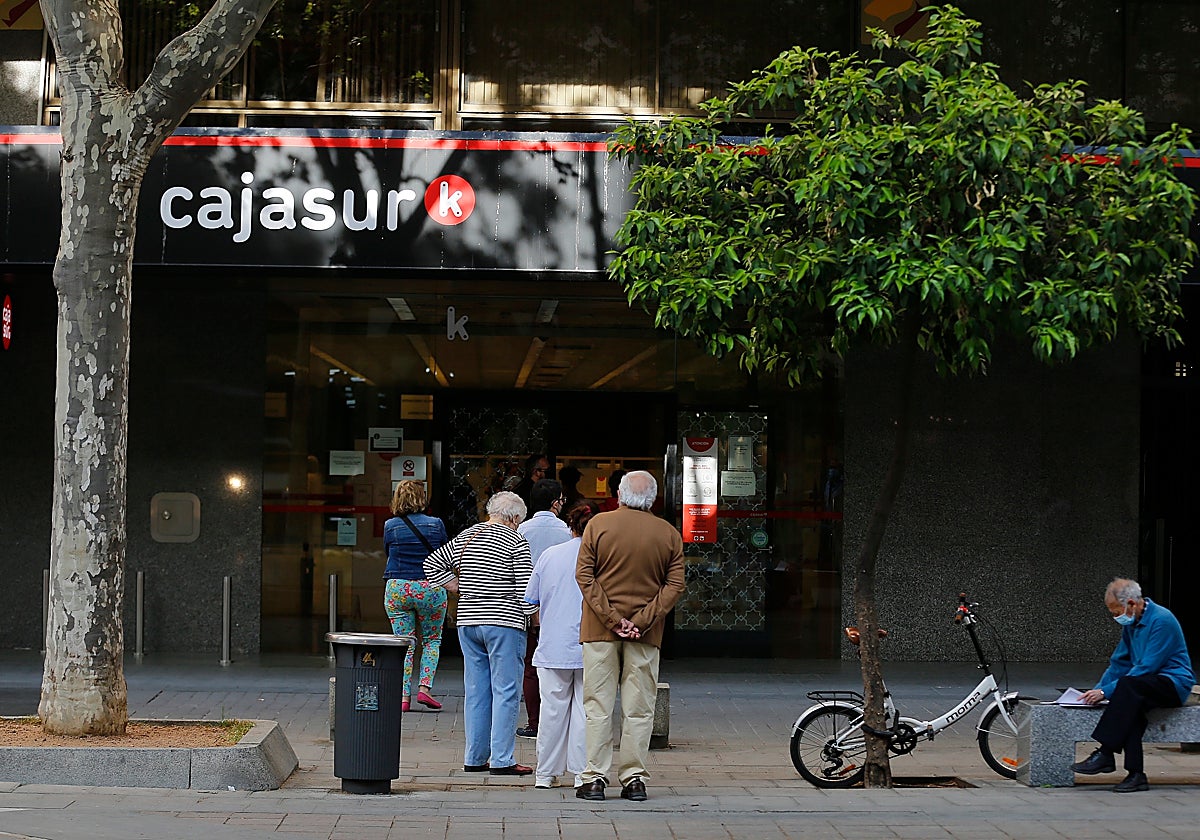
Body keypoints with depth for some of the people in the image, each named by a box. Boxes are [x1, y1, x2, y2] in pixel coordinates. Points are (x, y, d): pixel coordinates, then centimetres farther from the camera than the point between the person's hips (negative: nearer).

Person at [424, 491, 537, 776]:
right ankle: (502, 760, -4)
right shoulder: (516, 542, -7)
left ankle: (474, 758, 13)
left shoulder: (465, 536, 11)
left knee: (475, 690, 10)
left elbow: (432, 564, 17)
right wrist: (533, 611, 6)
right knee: (506, 691, -2)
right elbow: (525, 589, -10)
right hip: (504, 623, -6)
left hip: (468, 621, 6)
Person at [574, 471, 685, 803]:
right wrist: (641, 621, -8)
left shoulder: (599, 524, -1)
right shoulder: (669, 535, 3)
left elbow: (584, 575, -6)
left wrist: (611, 618, -8)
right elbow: (674, 586, -2)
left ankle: (594, 778, 2)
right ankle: (634, 779, 5)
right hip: (646, 636, 1)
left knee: (598, 705, 3)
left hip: (600, 629, -1)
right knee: (639, 708, 5)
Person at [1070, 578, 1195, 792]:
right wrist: (1098, 689, 3)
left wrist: (1106, 691, -22)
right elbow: (1119, 662, 19)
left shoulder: (1162, 620, -16)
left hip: (1174, 684, -7)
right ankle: (1136, 774, -34)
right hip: (1148, 685, 7)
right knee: (1129, 704, -28)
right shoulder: (1131, 623, 12)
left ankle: (1105, 754, -35)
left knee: (1128, 686, -34)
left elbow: (1147, 668, -21)